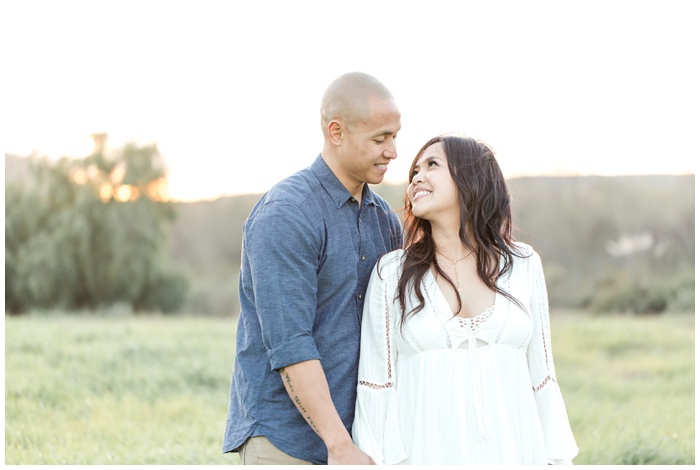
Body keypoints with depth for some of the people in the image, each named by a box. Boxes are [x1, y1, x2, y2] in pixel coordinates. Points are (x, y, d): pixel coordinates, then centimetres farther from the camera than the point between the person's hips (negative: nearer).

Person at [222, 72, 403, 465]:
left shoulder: (384, 218, 10)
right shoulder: (285, 215, -14)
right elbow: (289, 345, -20)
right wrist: (339, 444, -22)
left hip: (353, 434, 7)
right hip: (285, 440, -7)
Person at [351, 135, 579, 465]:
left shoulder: (524, 267, 6)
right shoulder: (391, 274, 1)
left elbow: (541, 376, 9)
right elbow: (376, 387, 0)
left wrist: (558, 460, 5)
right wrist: (379, 462, -7)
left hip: (512, 451, 1)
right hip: (426, 454, -1)